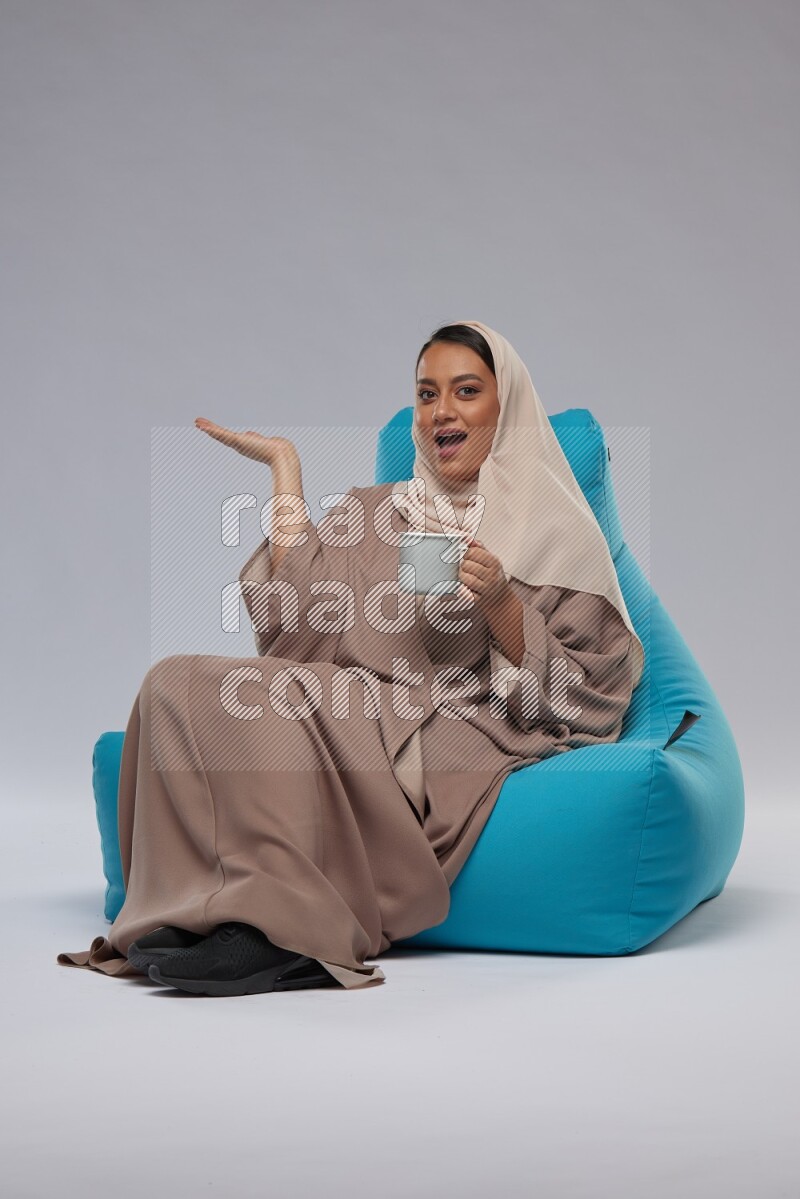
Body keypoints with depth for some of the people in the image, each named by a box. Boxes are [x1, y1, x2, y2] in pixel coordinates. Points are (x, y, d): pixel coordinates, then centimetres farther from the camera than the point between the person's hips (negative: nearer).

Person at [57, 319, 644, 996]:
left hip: (453, 736, -5)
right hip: (351, 715, 5)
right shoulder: (369, 512, 25)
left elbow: (579, 690, 3)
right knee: (178, 684, -23)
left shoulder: (555, 533, 12)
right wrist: (285, 465, 13)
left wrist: (500, 603, -12)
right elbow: (296, 604, 6)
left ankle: (277, 925, -29)